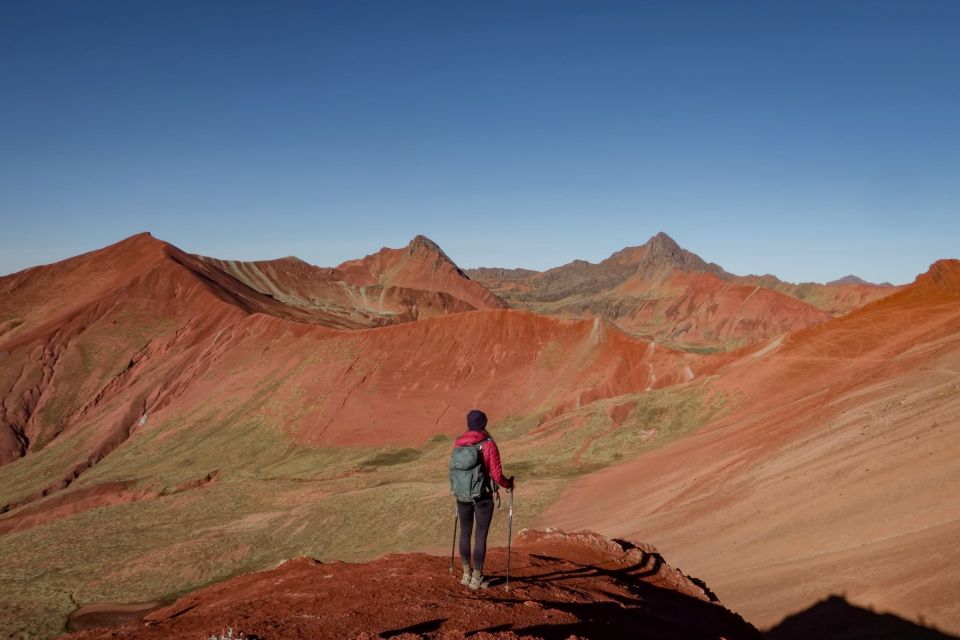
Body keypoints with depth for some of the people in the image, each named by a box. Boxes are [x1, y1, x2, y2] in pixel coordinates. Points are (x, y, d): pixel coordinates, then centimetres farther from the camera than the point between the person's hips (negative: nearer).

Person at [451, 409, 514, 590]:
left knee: (465, 533, 18)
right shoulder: (489, 445, -14)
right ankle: (476, 578, 15)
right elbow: (496, 475, -14)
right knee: (481, 536, 7)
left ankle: (467, 574, 30)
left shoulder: (458, 444, -2)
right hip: (483, 497, -4)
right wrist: (509, 484, 7)